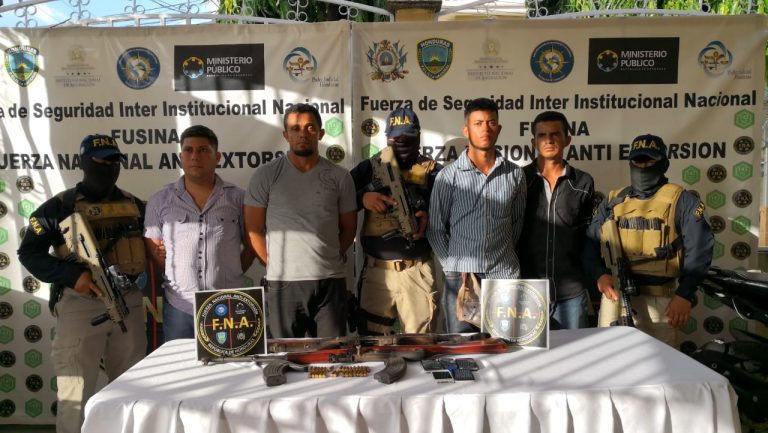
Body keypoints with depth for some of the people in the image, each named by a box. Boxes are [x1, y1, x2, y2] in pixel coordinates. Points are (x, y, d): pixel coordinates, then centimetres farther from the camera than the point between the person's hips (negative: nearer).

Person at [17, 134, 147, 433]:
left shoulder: (134, 205, 10)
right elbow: (29, 252, -4)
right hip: (80, 304, -4)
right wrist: (72, 275, -17)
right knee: (75, 389, -1)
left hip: (129, 302, 4)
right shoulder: (60, 206, -1)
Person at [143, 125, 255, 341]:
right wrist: (175, 277, 2)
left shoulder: (237, 198, 3)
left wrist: (232, 274, 2)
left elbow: (251, 245, 10)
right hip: (179, 306, 1)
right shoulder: (160, 201, 6)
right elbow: (153, 249, 10)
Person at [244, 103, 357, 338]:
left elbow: (348, 228, 12)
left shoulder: (340, 177, 5)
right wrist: (275, 265, 0)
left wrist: (331, 259, 4)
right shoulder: (265, 175, 0)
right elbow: (254, 229, 2)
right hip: (283, 283, -1)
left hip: (331, 281, 2)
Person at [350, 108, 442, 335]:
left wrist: (429, 217, -16)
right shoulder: (370, 167, 8)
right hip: (377, 271, 1)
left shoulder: (433, 171, 5)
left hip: (418, 272, -1)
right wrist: (362, 198, -14)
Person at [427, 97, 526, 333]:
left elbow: (517, 222, 15)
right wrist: (453, 265, -2)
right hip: (460, 278, -1)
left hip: (505, 277, 2)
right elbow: (435, 229, 2)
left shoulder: (514, 174, 5)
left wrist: (504, 257, 9)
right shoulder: (448, 176, -2)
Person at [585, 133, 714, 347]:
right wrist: (600, 274, -11)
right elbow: (590, 242, 7)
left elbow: (699, 249, -4)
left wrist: (684, 294, -12)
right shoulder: (613, 201, 12)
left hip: (659, 299, -3)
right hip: (615, 295, 3)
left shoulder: (682, 201, 2)